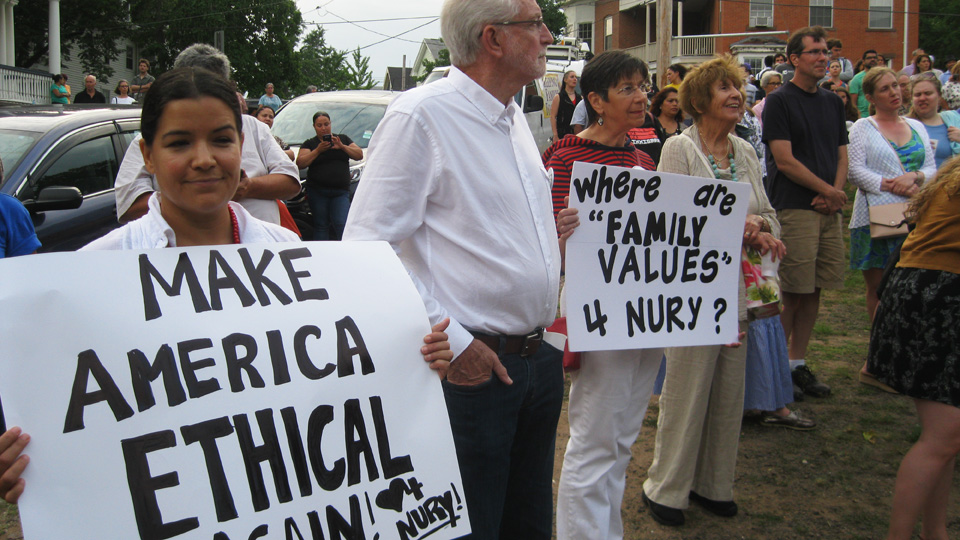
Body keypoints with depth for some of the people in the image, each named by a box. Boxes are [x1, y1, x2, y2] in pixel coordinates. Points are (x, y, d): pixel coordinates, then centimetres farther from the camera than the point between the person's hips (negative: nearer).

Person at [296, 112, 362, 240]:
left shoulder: (343, 139, 16)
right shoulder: (309, 143, 11)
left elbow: (359, 155, 6)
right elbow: (300, 163, -3)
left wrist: (342, 147, -8)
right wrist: (318, 150, -12)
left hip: (341, 192, 0)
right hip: (317, 192, 0)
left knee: (342, 225, -13)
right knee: (321, 226, 0)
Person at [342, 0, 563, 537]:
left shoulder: (515, 117, 12)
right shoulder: (420, 115, -14)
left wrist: (558, 328, 16)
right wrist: (450, 342, -20)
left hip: (540, 359, 8)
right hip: (471, 367, -8)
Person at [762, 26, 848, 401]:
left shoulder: (833, 102, 16)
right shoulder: (779, 101, -4)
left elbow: (841, 155, 16)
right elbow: (785, 161, -11)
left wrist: (835, 193, -3)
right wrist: (830, 190, -7)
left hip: (828, 208, 6)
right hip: (794, 210, -6)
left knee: (814, 291, 9)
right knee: (791, 294, -6)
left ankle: (797, 364, 19)